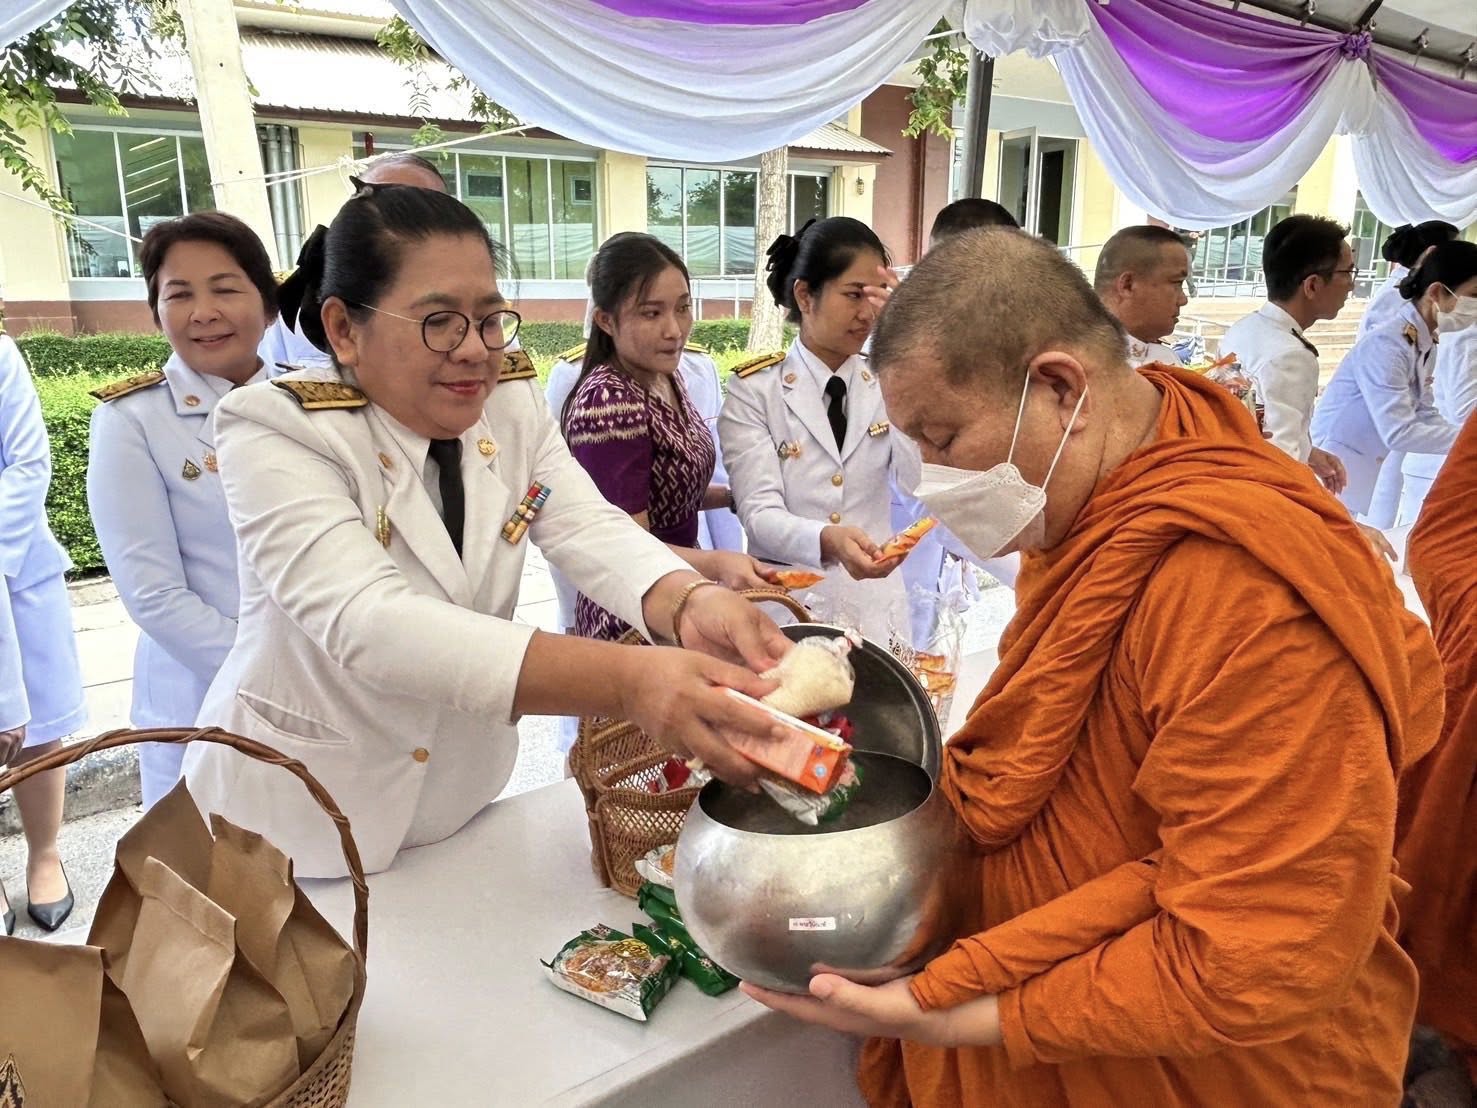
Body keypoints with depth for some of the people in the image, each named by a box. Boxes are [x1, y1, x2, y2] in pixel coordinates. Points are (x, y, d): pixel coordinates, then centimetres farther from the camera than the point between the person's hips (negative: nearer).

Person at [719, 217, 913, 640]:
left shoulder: (884, 383, 4)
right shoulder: (754, 390, -6)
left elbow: (921, 481, -13)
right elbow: (760, 514, -17)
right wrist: (828, 540, -37)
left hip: (875, 601, 3)